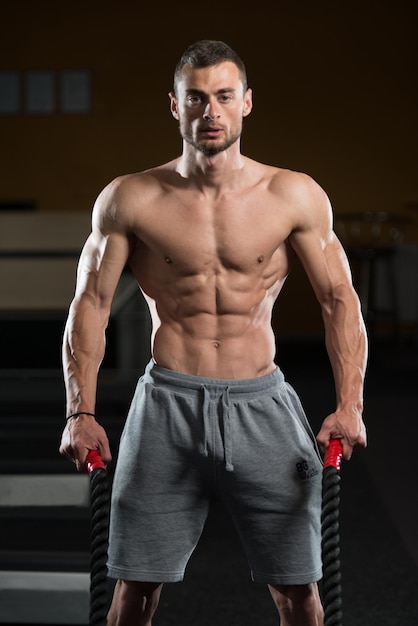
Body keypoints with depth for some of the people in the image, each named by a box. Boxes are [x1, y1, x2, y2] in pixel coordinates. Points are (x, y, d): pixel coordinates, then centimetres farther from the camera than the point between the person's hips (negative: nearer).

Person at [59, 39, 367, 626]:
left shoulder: (295, 196, 3)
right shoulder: (129, 199, 2)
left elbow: (340, 301, 3)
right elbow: (91, 305, 2)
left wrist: (349, 407, -9)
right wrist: (80, 413, -8)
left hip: (261, 402, 1)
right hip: (169, 402, 0)